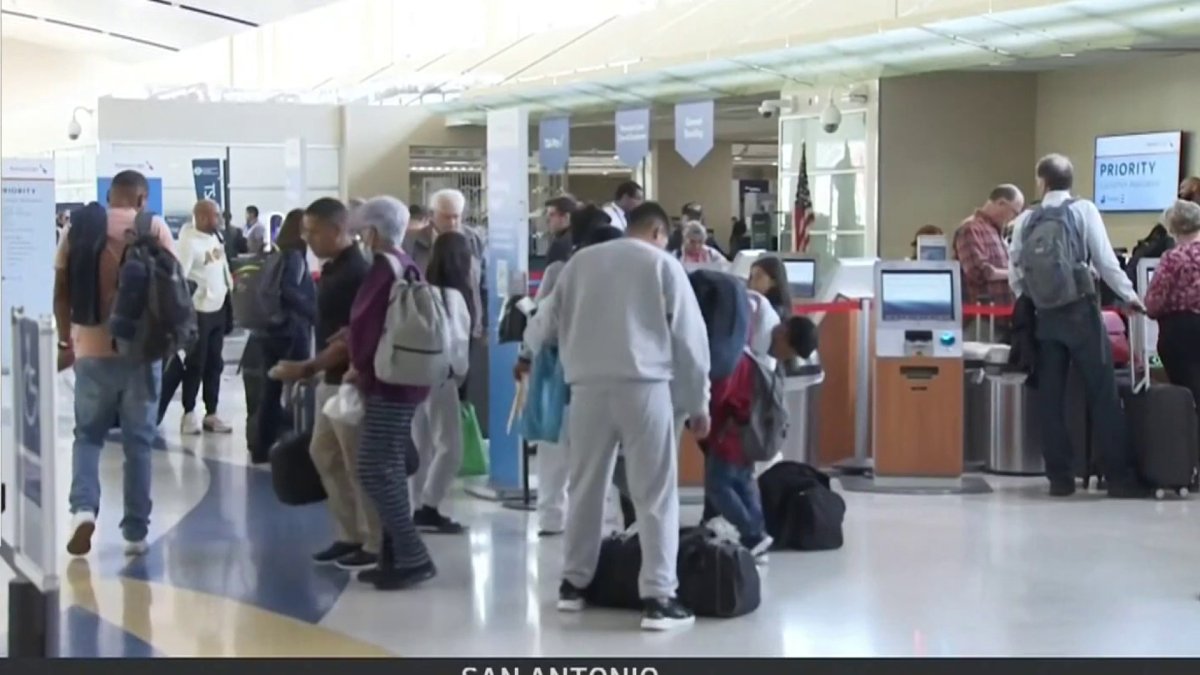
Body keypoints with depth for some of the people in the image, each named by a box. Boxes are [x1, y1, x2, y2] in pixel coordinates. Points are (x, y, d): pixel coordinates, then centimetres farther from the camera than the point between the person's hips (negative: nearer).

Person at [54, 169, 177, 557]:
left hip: (92, 349, 1)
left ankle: (84, 507, -8)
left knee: (87, 435, 14)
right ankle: (136, 532, 10)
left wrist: (66, 339, 14)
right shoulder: (154, 228, -1)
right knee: (138, 442, 8)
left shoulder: (78, 228, 4)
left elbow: (61, 290, 4)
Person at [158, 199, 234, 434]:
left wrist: (231, 294, 18)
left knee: (214, 365, 12)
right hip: (198, 312, -8)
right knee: (194, 365, 2)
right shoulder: (189, 242, -17)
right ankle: (189, 413, 13)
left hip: (218, 310, 8)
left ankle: (211, 413, 19)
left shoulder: (216, 237, 9)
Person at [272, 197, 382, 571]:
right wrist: (315, 371, 14)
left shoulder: (356, 273, -19)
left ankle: (376, 545, 9)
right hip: (332, 381, 10)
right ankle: (350, 535, 24)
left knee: (360, 464, -1)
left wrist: (306, 369, -22)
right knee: (325, 455, 15)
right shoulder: (333, 270, 11)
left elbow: (353, 338, -22)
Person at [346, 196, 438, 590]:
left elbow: (363, 320, -16)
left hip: (387, 382, -9)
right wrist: (365, 363, 12)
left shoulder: (383, 266, -14)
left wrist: (358, 363, 0)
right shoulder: (408, 267, 13)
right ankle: (397, 556, 15)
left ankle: (413, 558, -8)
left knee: (375, 472, -8)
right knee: (390, 470, 12)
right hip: (405, 379, 9)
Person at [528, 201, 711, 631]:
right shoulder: (663, 264, 5)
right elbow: (689, 336, 5)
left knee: (585, 487, 15)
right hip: (645, 386, -3)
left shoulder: (580, 261, 14)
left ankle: (574, 584, 23)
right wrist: (698, 403, 12)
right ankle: (658, 598, -5)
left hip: (588, 386, 4)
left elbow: (547, 323, 21)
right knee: (655, 494, 0)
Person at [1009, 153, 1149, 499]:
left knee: (1049, 398, 7)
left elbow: (1015, 275, 6)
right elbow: (1104, 259, -5)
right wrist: (1129, 296, 5)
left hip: (1042, 316, 3)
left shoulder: (1025, 220, 6)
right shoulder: (1084, 210, -2)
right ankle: (1120, 476, 1)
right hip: (1080, 312, -3)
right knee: (1103, 394, 1)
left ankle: (1059, 477, 7)